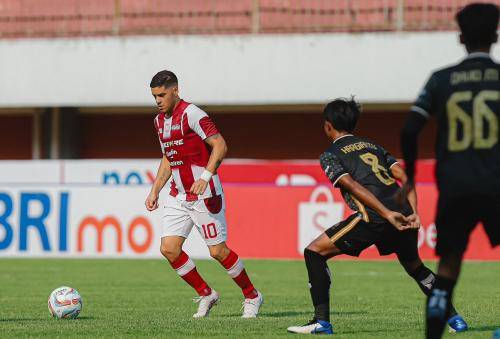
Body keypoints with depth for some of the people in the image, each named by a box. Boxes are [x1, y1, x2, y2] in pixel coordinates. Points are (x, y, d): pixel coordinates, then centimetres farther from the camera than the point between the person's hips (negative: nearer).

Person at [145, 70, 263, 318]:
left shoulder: (191, 114, -14)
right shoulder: (159, 121, 12)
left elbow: (220, 146, -19)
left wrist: (205, 177, -29)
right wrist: (155, 190, 17)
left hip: (205, 194, -8)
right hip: (178, 195, 8)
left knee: (217, 251, -5)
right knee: (169, 248, -4)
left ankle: (252, 297, 14)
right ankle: (205, 294, 11)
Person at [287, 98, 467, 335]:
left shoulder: (330, 156, 9)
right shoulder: (373, 146, 28)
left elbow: (354, 187, -8)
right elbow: (404, 177, 15)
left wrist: (387, 214, -16)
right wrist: (413, 213, 6)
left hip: (374, 217, -6)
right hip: (403, 213, 6)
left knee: (314, 252, 3)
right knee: (415, 266, 31)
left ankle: (322, 321, -7)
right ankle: (454, 317, 28)